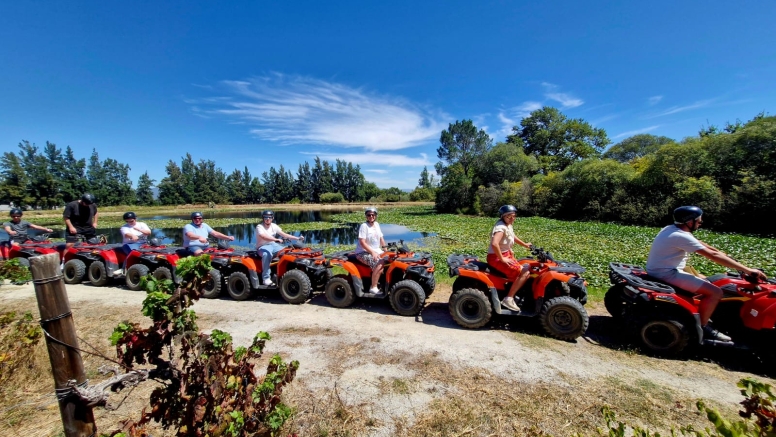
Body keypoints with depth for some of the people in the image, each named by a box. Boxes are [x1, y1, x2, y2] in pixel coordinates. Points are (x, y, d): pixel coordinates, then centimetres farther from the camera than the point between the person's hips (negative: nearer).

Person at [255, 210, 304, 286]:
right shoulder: (259, 227, -12)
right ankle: (266, 278, -33)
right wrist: (277, 239, -44)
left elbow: (284, 235, -1)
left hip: (273, 245, 6)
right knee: (267, 254, -39)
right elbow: (264, 237, -30)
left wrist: (297, 238, -12)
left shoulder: (274, 226, 4)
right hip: (262, 247, -6)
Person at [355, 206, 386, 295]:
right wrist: (372, 252, -26)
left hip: (376, 250, 8)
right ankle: (373, 287, -17)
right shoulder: (364, 226, -15)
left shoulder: (377, 225, 8)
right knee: (379, 264, -29)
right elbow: (362, 242, -21)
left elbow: (381, 238, 14)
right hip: (363, 252, -8)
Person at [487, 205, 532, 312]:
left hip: (505, 255, 10)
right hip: (496, 258, -10)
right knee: (525, 272, -13)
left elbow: (512, 236, 30)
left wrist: (524, 244, 27)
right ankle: (508, 299, -10)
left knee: (526, 268, 16)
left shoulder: (508, 225, 7)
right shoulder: (501, 227, -23)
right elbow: (494, 244, -38)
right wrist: (502, 259, -28)